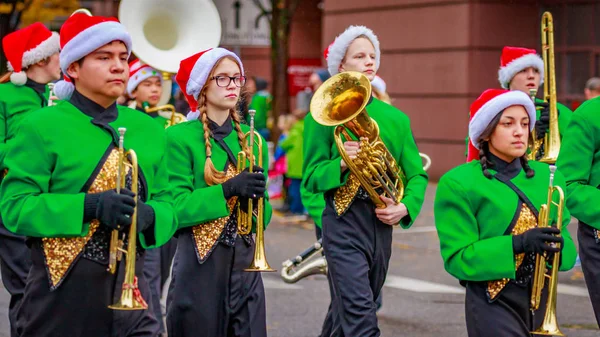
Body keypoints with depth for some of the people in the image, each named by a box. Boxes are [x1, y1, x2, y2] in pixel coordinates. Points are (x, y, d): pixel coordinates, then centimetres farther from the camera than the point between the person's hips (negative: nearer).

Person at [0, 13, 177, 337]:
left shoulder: (148, 129, 10)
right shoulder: (40, 127, -5)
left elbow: (166, 205, 12)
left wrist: (148, 215, -12)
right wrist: (89, 206, -22)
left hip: (128, 286, 4)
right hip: (62, 289, -3)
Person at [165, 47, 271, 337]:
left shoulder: (252, 139, 9)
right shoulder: (179, 137, -6)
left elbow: (264, 216, 9)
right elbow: (176, 209, -14)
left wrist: (256, 200, -12)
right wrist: (227, 190, -23)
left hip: (245, 261, 4)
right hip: (199, 266, -4)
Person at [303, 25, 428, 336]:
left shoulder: (396, 118, 12)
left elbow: (416, 174, 10)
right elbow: (311, 176, -3)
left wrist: (406, 207, -9)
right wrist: (341, 164, -22)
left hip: (382, 225, 5)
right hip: (343, 222, -5)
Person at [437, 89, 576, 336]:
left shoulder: (548, 176, 8)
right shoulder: (458, 183, -8)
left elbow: (565, 239, 8)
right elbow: (457, 257, -12)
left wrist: (557, 243, -15)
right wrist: (517, 244, -23)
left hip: (542, 300, 5)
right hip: (493, 303, -5)